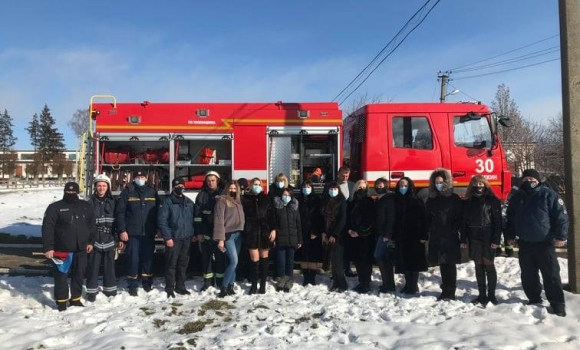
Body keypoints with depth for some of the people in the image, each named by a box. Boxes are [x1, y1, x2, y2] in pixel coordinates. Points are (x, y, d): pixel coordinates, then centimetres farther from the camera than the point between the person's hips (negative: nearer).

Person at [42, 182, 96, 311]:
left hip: (81, 249, 4)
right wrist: (48, 247, -16)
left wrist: (90, 241, 10)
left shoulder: (86, 206, 7)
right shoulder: (55, 207, -6)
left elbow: (92, 225, 14)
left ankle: (76, 300, 27)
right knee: (61, 276, 4)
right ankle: (61, 303, 17)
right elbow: (47, 228, -10)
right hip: (62, 249, -4)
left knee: (79, 275, 13)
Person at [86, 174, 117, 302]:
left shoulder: (112, 202, 5)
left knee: (109, 265, 11)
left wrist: (119, 239, 7)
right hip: (94, 240, -2)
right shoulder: (90, 202, -2)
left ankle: (110, 289, 24)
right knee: (93, 266, 5)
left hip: (109, 240, 2)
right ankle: (92, 291, 17)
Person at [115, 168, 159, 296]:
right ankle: (133, 285, 12)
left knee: (148, 258, 8)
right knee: (133, 259, 0)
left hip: (148, 233, 3)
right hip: (132, 233, -2)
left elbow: (157, 212, 11)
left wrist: (157, 229, 7)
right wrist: (122, 230, -10)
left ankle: (147, 283, 22)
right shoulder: (127, 192, -1)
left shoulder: (152, 192, 8)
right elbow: (120, 212, -4)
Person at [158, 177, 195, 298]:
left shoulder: (189, 202, 12)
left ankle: (180, 286, 23)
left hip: (187, 238, 5)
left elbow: (193, 219, 17)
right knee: (171, 264, 0)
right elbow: (162, 221, -12)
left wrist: (193, 233, 7)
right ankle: (169, 288, 10)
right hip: (173, 238, -5)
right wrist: (167, 237, -16)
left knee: (183, 264, 12)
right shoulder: (167, 201, -6)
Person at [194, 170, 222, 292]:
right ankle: (208, 280, 20)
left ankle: (221, 280, 16)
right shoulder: (202, 195, 4)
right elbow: (197, 215, 1)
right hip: (206, 232, 1)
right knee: (206, 257, 8)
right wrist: (198, 232, -4)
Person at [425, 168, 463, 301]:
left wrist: (453, 229, -13)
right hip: (436, 237, 4)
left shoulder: (454, 198, -2)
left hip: (450, 237, -4)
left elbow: (460, 217, -3)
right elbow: (428, 218, 14)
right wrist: (430, 230, 2)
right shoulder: (431, 199, 10)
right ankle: (446, 290, 20)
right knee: (442, 264, 10)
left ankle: (450, 292, 6)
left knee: (450, 264, -1)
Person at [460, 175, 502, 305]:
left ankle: (491, 295, 10)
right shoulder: (467, 202, 8)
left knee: (489, 265, 0)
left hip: (488, 238, -4)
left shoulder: (493, 200, -3)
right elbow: (464, 222, 9)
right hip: (474, 239, 4)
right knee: (479, 266, 8)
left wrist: (496, 240, -14)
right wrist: (463, 240, 3)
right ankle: (482, 295, 15)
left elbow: (498, 221, -7)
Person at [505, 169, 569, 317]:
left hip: (544, 243, -5)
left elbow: (561, 216, -11)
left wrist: (561, 236, -17)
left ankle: (558, 305, 8)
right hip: (525, 243, 5)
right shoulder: (516, 197, 8)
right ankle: (534, 300, 25)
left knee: (551, 274, 0)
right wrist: (510, 235, 15)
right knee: (528, 275, 11)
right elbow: (510, 218, 18)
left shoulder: (548, 194, -7)